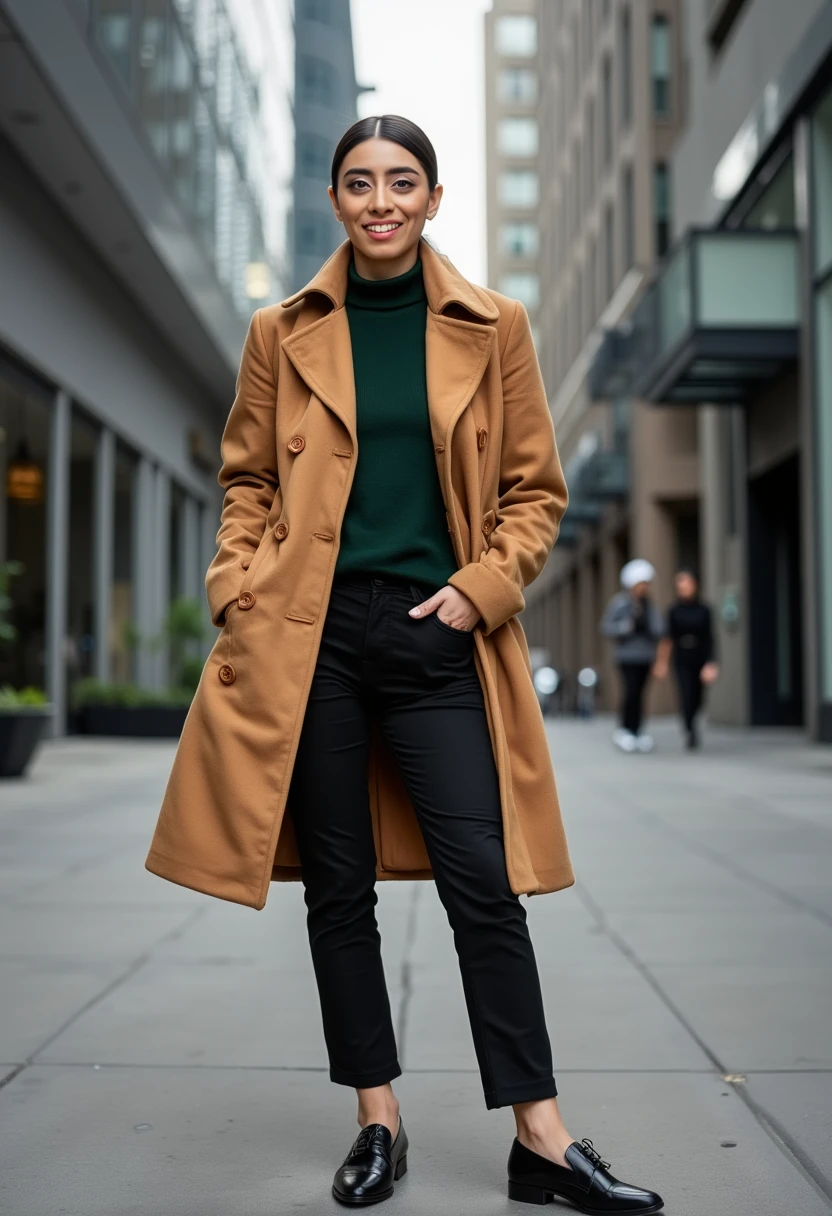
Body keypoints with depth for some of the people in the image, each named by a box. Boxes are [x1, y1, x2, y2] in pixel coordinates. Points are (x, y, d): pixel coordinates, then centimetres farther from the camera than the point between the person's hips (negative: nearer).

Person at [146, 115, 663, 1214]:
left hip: (438, 636, -1)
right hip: (310, 635, 1)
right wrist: (239, 586, -2)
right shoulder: (284, 333, 8)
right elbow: (248, 481, 13)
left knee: (483, 884, -3)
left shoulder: (492, 329, 6)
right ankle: (379, 1125, 20)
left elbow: (535, 488, 9)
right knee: (337, 889, 6)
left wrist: (483, 587, -5)